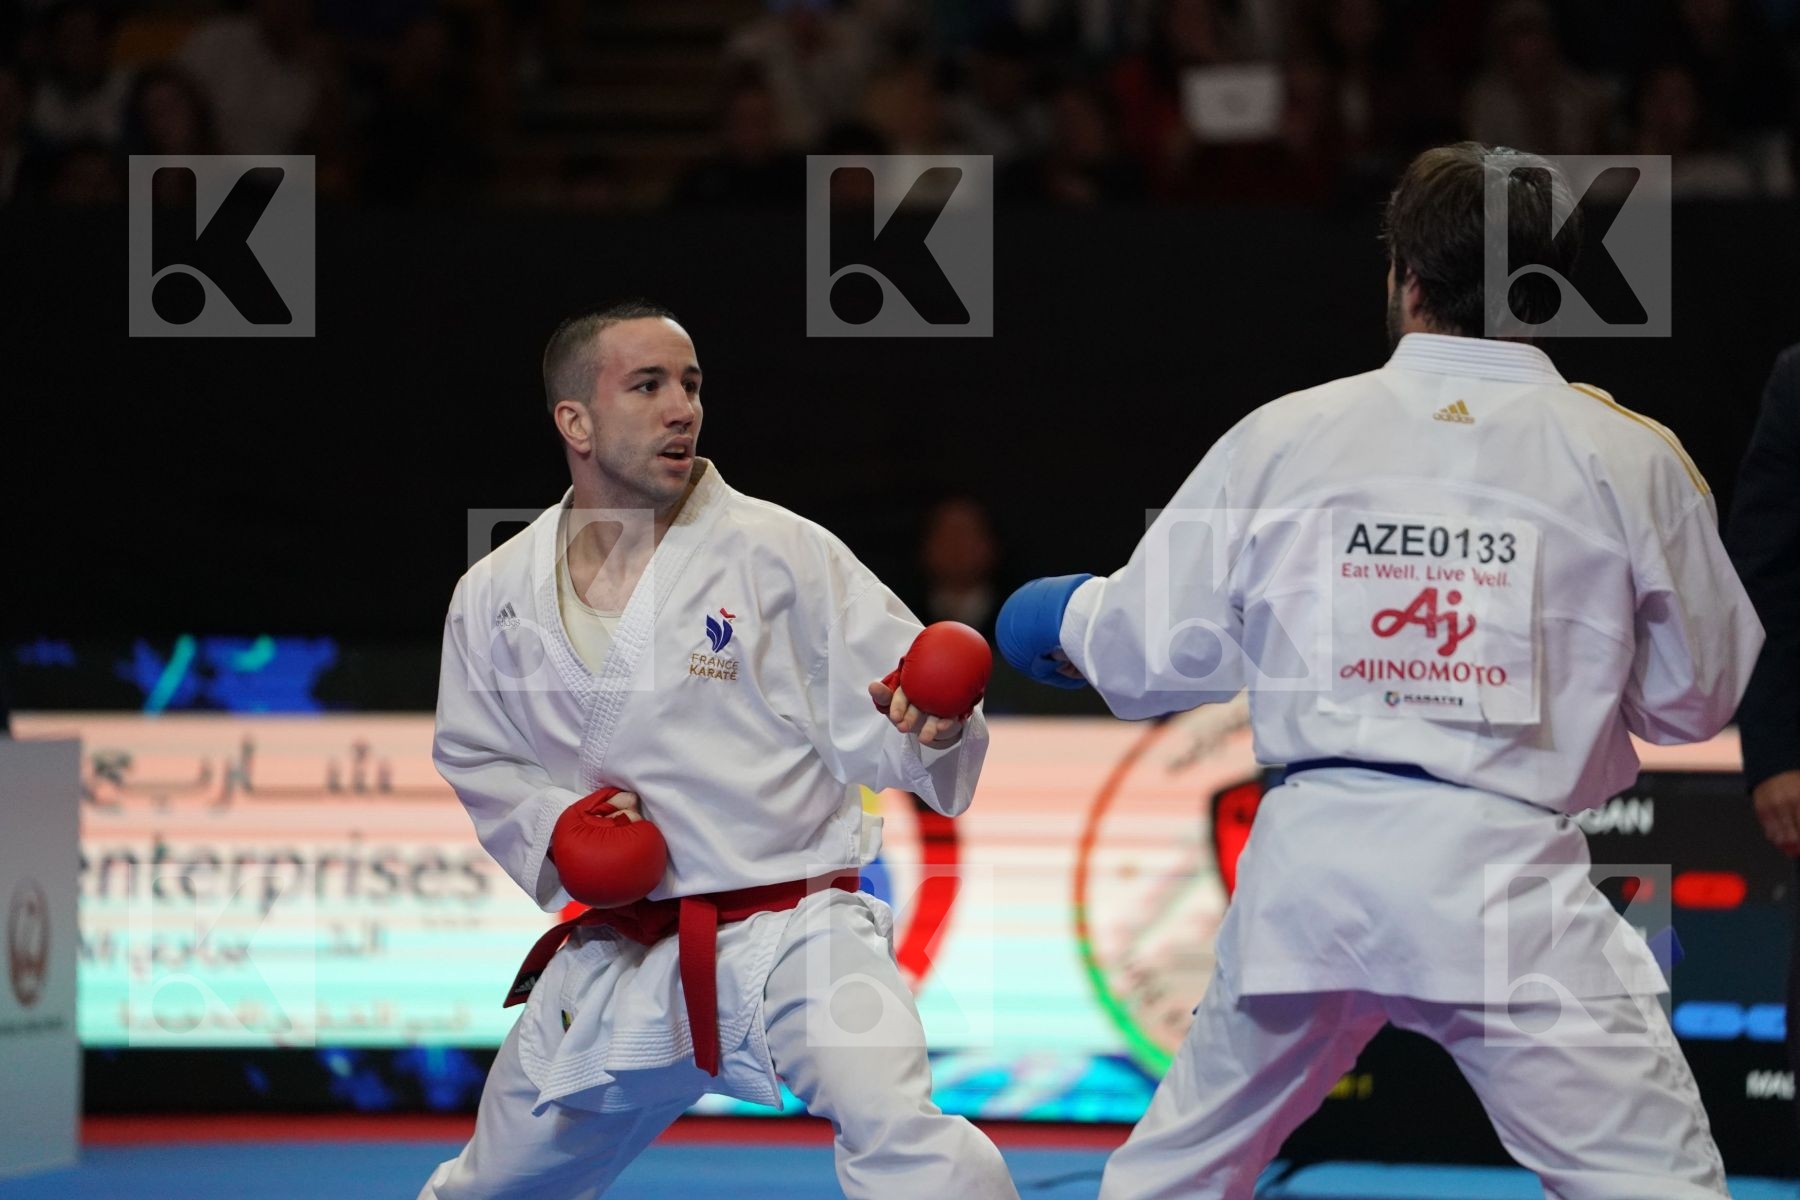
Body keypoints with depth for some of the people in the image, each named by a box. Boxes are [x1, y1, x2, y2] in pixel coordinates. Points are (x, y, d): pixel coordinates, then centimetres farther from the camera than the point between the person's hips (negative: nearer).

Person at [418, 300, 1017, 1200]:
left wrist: (928, 727, -30)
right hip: (617, 957, 4)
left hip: (790, 932, -4)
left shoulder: (780, 552, -9)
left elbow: (878, 724, -7)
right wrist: (552, 828, -5)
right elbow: (477, 761, 14)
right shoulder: (495, 598, 1)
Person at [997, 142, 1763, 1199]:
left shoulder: (1281, 438, 5)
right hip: (1503, 874, -3)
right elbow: (1696, 697, 10)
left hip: (1308, 859, 3)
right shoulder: (1629, 458, 1)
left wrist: (1070, 620, 34)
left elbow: (1153, 656, 12)